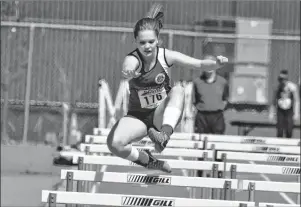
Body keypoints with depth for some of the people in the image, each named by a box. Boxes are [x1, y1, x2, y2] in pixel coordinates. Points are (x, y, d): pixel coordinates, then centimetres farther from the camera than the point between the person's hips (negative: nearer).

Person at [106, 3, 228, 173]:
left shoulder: (166, 56, -11)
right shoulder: (133, 59, -18)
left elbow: (200, 64, -12)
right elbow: (128, 69, -44)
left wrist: (217, 64, -34)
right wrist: (129, 72, -69)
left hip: (163, 115, 1)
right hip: (138, 116, 0)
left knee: (178, 90, -30)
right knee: (114, 143, -28)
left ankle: (165, 134, -47)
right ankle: (148, 161, -1)